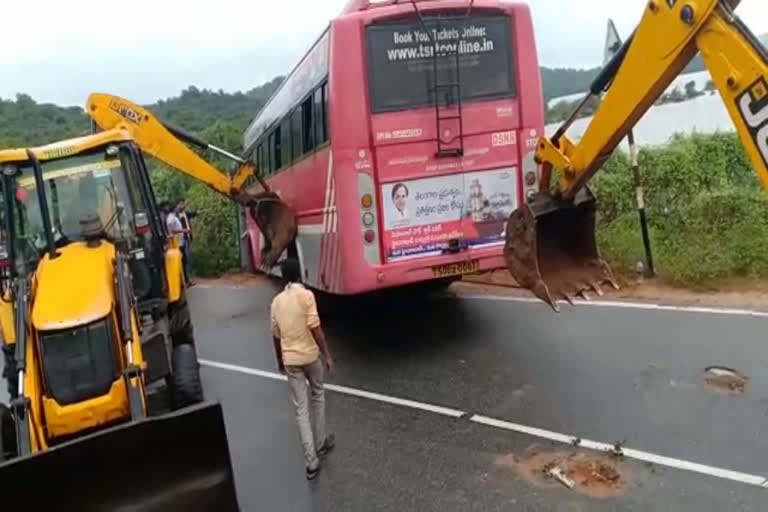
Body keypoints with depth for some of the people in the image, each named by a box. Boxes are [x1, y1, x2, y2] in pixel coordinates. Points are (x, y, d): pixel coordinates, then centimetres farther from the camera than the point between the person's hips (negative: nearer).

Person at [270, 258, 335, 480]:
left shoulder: (276, 301, 4)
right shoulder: (306, 295, -10)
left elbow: (276, 335, 10)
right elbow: (315, 327, -15)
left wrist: (280, 360, 24)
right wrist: (327, 355, -10)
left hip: (290, 360, 3)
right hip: (310, 355, -3)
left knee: (301, 409, 5)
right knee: (318, 397, 22)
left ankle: (311, 462, 4)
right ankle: (321, 443, 32)